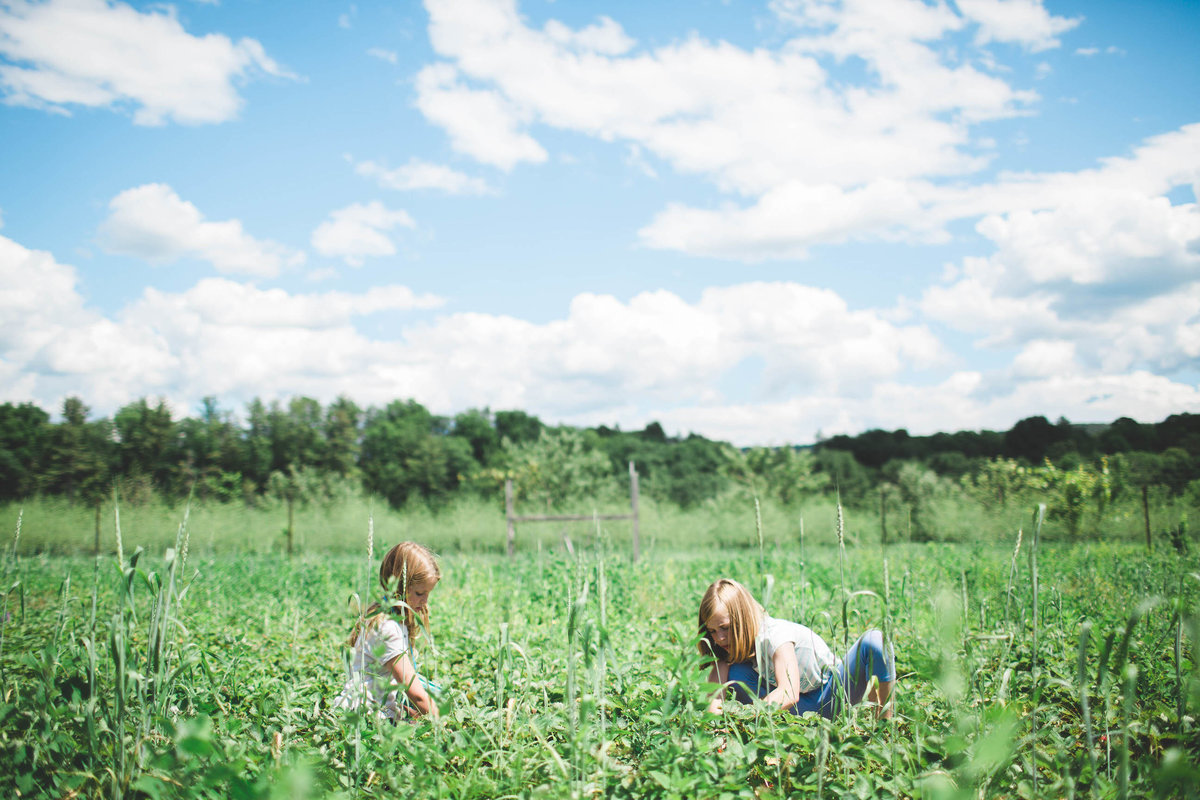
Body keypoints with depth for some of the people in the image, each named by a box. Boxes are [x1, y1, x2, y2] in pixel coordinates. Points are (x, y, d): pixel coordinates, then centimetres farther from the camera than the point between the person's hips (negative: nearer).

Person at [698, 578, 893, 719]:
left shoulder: (775, 635, -30)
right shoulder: (735, 643, -11)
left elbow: (789, 694, -44)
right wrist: (714, 704, -49)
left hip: (834, 689, -5)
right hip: (802, 706, 5)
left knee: (874, 641, -33)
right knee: (735, 673, -20)